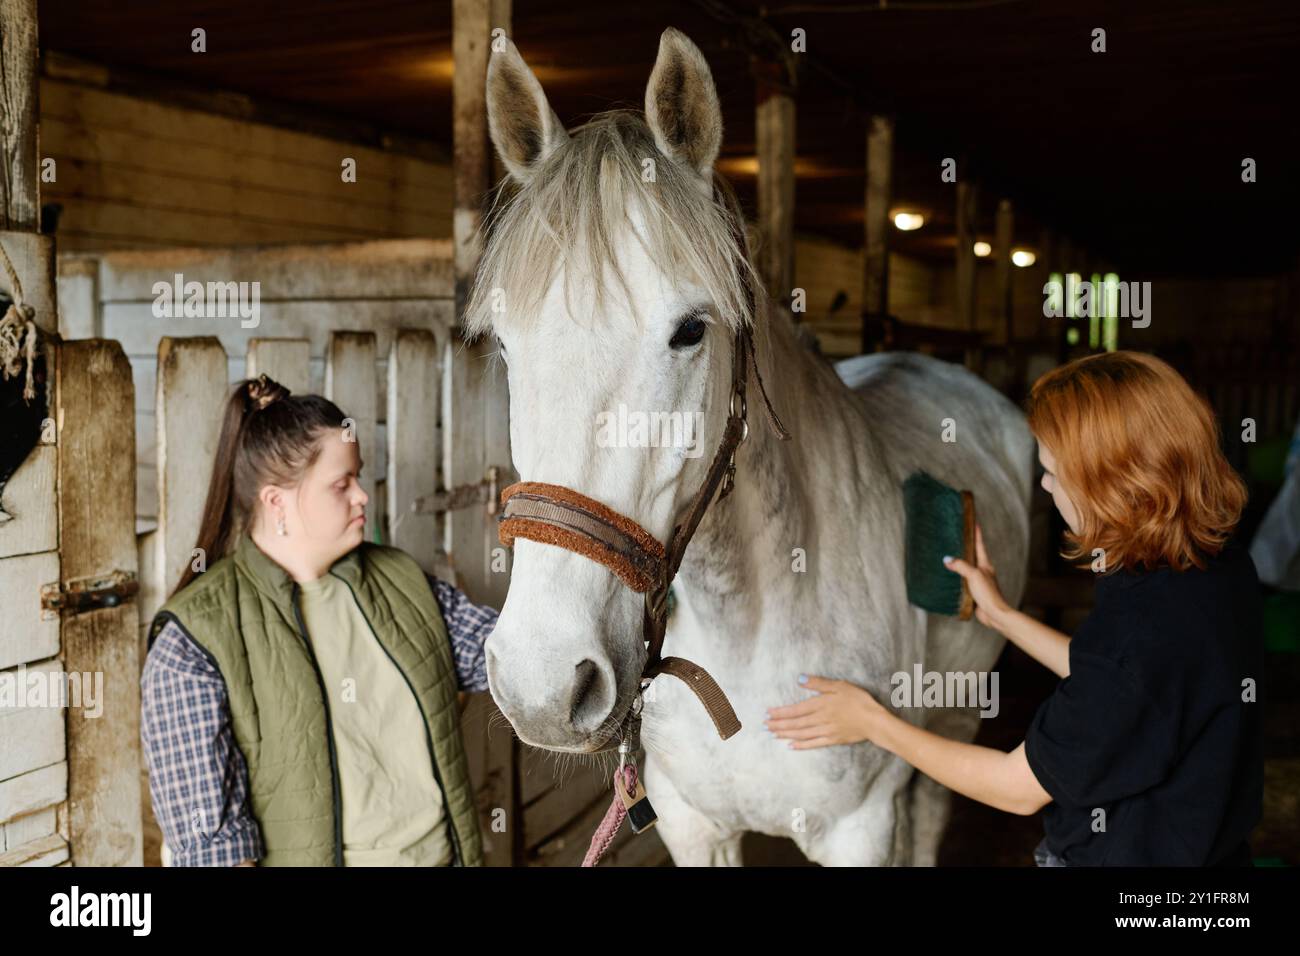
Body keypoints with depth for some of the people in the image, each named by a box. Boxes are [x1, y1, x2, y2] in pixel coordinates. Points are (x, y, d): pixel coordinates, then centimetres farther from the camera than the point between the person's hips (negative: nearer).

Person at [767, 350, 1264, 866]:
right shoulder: (1224, 567, -6)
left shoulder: (1139, 627, -33)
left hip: (1124, 853, -8)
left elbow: (1019, 788, -21)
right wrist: (1002, 615, 14)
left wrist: (872, 722, -12)